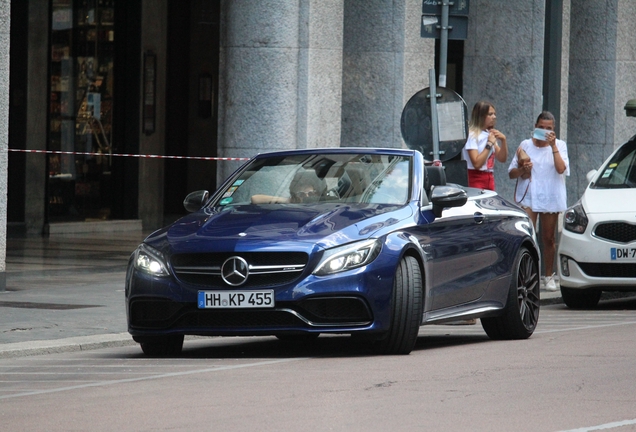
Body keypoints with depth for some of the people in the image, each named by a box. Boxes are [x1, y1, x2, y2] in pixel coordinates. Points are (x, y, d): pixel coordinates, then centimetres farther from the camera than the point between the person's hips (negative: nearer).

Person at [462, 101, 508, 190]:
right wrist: (489, 144, -15)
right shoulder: (472, 135, -11)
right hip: (476, 179, -8)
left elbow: (502, 159, 15)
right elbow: (476, 164, -19)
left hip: (490, 179, 8)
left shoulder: (490, 134, 14)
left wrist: (503, 141, 1)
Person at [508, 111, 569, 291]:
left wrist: (553, 145, -18)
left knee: (549, 239, 8)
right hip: (528, 197, 0)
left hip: (551, 199, 1)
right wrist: (522, 169, -13)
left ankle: (548, 276, 20)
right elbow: (511, 173, 9)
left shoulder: (559, 146, 5)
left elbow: (561, 169, -14)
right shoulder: (525, 145, 7)